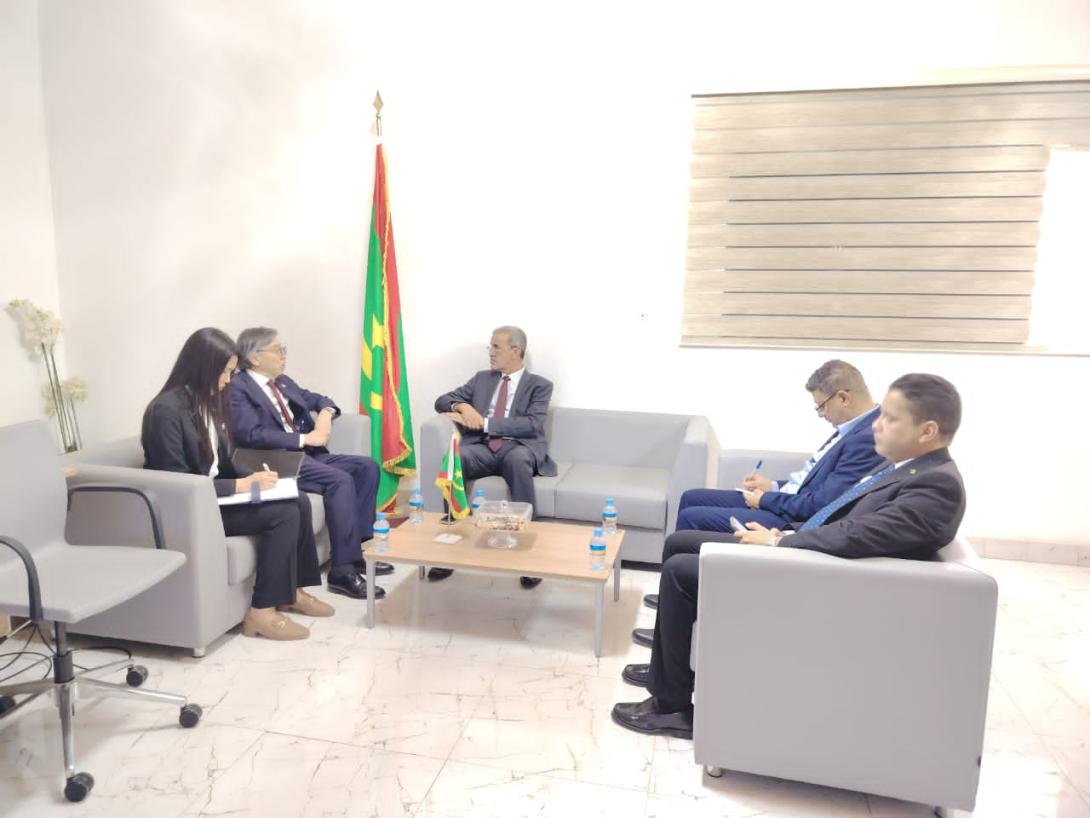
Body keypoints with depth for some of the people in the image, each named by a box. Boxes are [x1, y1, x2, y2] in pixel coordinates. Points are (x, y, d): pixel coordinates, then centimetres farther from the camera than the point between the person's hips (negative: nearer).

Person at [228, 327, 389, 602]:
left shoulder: (283, 382, 18)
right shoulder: (238, 389, -9)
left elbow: (317, 399, 28)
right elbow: (252, 435, -22)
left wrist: (325, 413, 2)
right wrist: (305, 438, -21)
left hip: (308, 453, 9)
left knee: (367, 466, -4)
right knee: (340, 480, -29)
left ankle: (357, 547, 0)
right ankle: (342, 569, -24)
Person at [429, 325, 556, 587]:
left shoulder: (540, 385, 8)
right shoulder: (482, 378, 21)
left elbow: (532, 424, -9)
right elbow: (442, 401, 17)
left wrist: (485, 422, -17)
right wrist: (462, 406, -8)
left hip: (519, 449, -3)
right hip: (483, 447, 3)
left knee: (517, 459, -40)